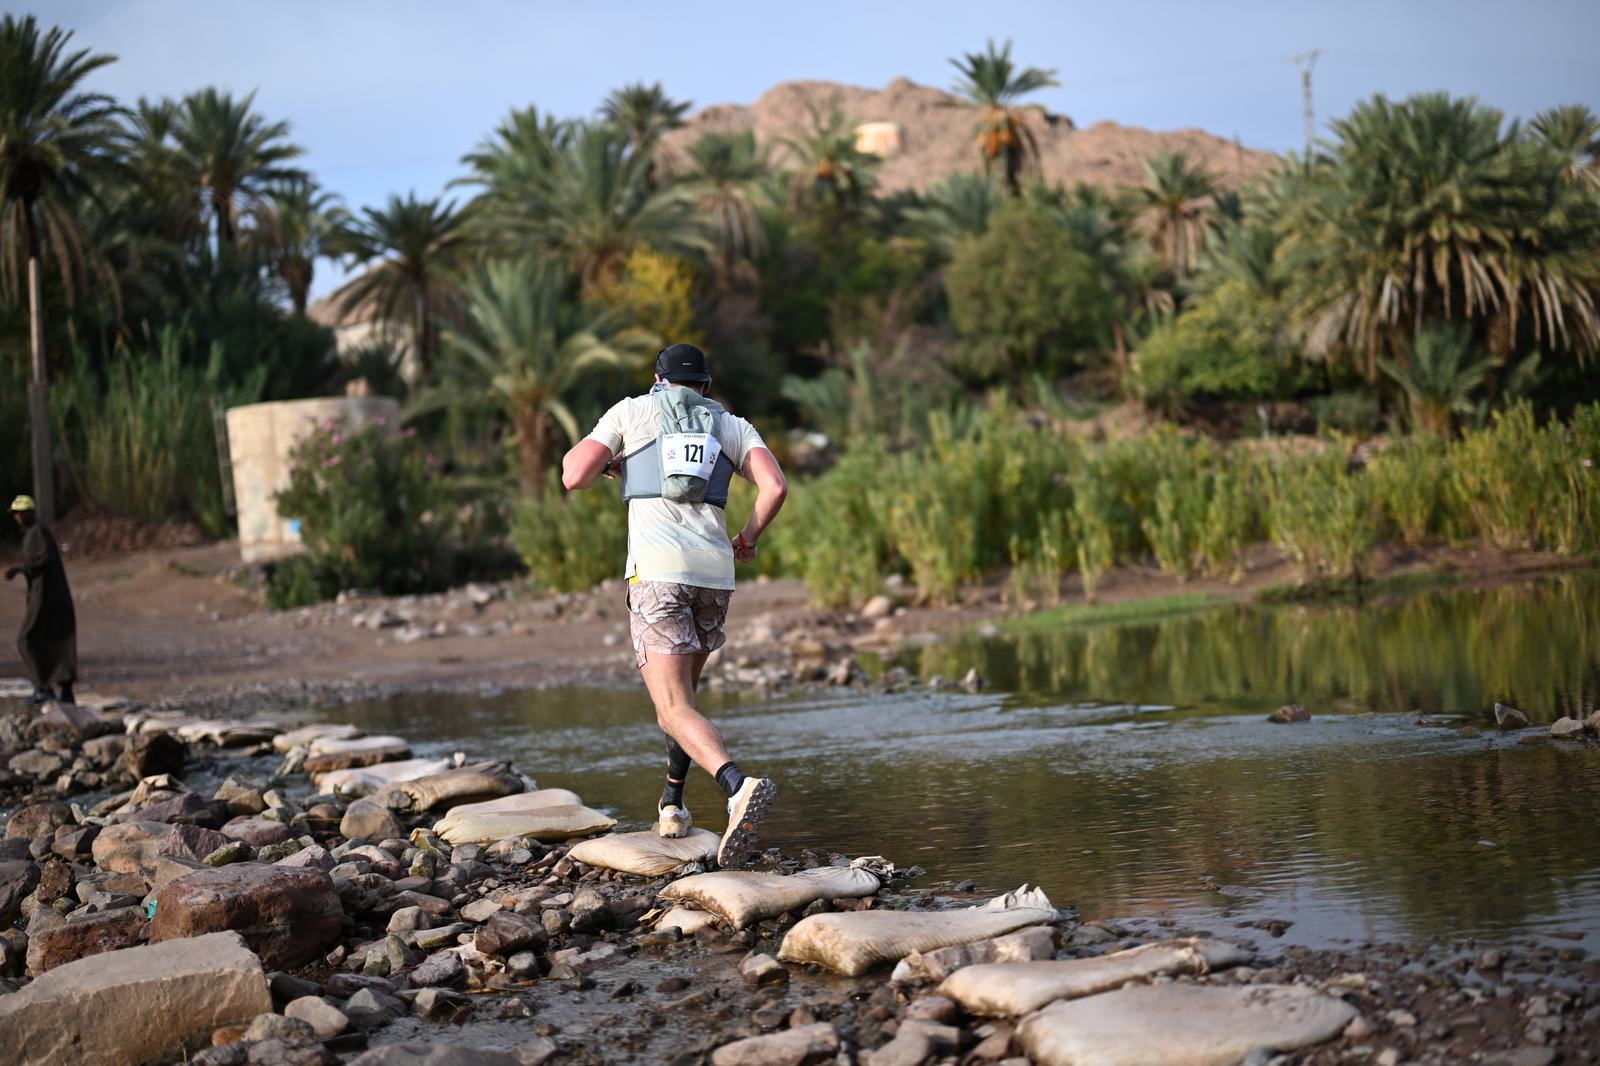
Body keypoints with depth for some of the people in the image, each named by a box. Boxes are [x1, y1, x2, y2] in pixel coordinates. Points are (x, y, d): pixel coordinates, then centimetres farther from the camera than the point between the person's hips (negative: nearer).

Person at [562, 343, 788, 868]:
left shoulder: (631, 411, 15)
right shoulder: (734, 426, 20)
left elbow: (573, 477, 5)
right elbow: (776, 486, 2)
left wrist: (602, 464, 29)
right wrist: (748, 539, 19)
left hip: (657, 569, -4)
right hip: (715, 573, 4)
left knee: (675, 711, -13)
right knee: (681, 689, 29)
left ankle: (739, 786, -38)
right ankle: (672, 805, 30)